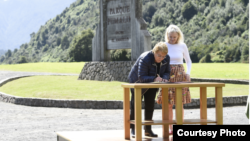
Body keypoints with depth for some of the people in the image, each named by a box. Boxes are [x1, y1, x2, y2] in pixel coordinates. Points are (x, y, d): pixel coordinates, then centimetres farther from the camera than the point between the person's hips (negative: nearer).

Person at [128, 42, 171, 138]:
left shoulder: (166, 59, -16)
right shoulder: (145, 59, -35)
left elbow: (167, 72, -5)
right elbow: (141, 77, -35)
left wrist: (164, 78, -28)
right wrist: (154, 79, -49)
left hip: (152, 83, 5)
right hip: (138, 82, -5)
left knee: (150, 106, 4)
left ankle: (148, 130, 12)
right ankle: (133, 129, 3)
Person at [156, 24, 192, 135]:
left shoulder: (182, 46, 3)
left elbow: (188, 61, 14)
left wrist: (188, 73, -1)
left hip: (180, 76, 0)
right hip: (167, 76, 0)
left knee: (180, 103, -1)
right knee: (168, 103, -2)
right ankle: (171, 128, 5)